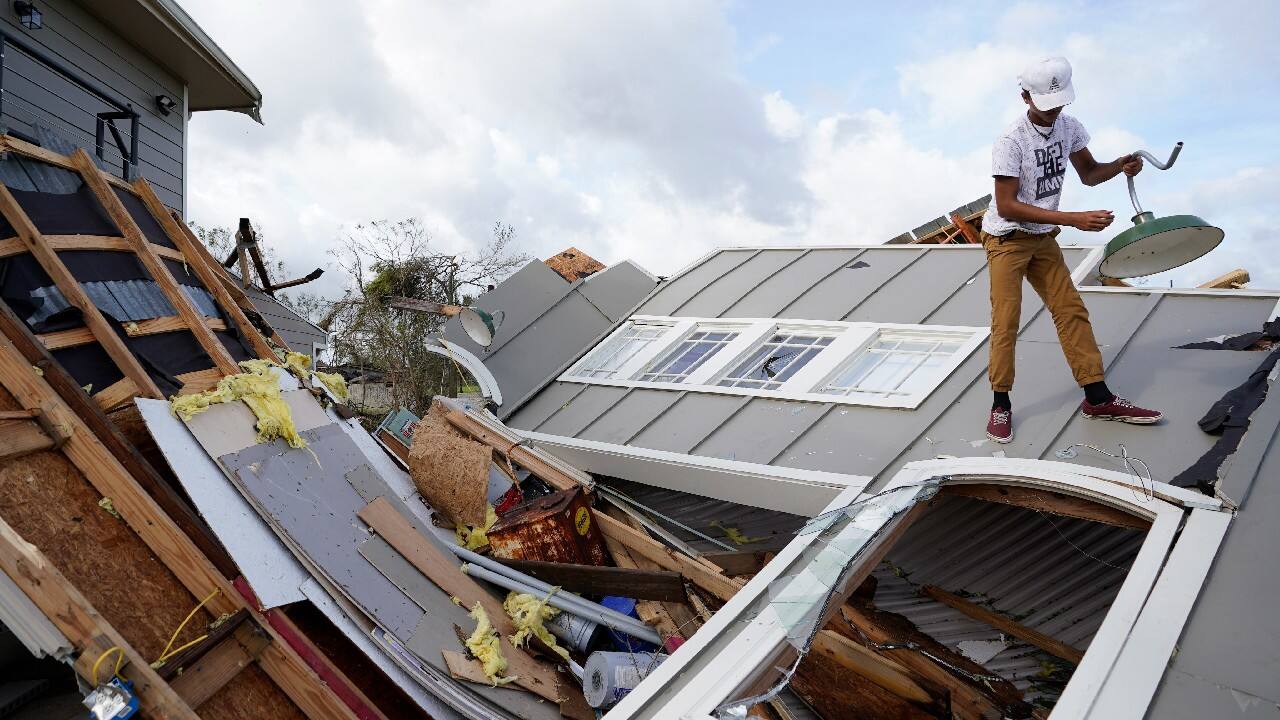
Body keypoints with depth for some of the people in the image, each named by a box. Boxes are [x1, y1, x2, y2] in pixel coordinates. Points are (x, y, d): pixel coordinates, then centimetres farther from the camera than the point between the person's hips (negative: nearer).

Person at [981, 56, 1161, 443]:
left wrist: (1119, 166, -9)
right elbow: (1006, 207, -25)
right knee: (1006, 322, -8)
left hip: (1044, 238, 6)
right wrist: (1073, 219, -28)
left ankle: (1098, 398, 11)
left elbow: (1088, 173, 14)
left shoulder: (1070, 127, 1)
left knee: (1072, 312, 4)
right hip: (1006, 240, -6)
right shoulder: (1011, 142, -20)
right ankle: (1001, 404, 3)